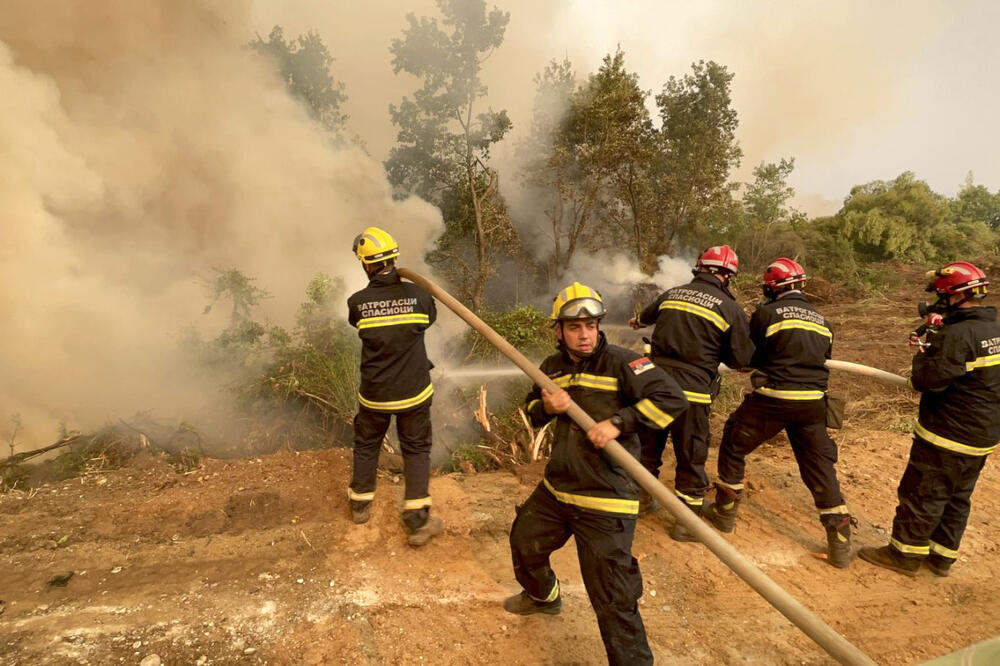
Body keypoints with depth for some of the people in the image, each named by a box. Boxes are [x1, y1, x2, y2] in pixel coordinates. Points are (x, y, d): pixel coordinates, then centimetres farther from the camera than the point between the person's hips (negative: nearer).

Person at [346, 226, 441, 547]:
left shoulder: (357, 303, -13)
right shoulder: (418, 294, -14)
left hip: (374, 394, 1)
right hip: (414, 393, -1)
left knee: (366, 445, 24)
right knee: (417, 450, 13)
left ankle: (360, 503, 41)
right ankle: (417, 520, 13)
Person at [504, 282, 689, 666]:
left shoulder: (620, 362, -15)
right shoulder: (552, 367, 5)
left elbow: (673, 399, -20)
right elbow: (532, 410, 17)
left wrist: (618, 422, -28)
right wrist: (546, 407, -7)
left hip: (605, 502, -7)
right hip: (556, 489, 8)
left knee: (613, 602, -4)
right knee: (523, 542, 29)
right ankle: (542, 596, 59)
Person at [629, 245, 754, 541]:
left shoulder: (672, 294, 8)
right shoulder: (730, 308, -6)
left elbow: (648, 314, 31)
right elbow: (742, 359, -2)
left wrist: (637, 321, 54)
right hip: (691, 390, -5)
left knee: (649, 445, 21)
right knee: (691, 457, 10)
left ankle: (642, 498, 40)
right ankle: (686, 522, 22)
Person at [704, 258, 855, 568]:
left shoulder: (766, 313, -6)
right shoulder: (821, 320, 12)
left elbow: (747, 356, 1)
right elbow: (824, 363, 17)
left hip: (773, 400, -5)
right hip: (813, 403, 5)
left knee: (733, 445, 15)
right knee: (820, 467, 13)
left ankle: (725, 511, 25)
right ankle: (840, 545, 15)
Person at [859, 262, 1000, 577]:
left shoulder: (957, 335, -23)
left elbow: (926, 380, -23)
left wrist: (925, 349, -6)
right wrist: (940, 338, 9)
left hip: (948, 435, -9)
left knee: (921, 494, 3)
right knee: (957, 498, 17)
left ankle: (905, 554, 14)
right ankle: (942, 556, 28)